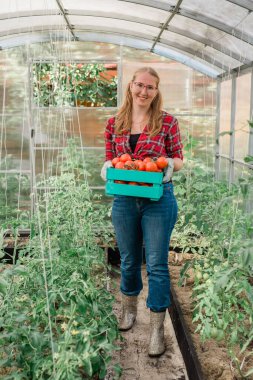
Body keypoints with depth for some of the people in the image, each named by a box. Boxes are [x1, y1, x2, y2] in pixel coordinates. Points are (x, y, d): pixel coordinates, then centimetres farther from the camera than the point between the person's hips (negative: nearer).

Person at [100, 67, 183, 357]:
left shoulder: (167, 121, -3)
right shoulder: (114, 123, 5)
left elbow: (178, 159, 4)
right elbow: (109, 159, 12)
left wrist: (168, 165, -18)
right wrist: (109, 168, -11)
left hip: (158, 199, -3)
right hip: (124, 199, 3)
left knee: (157, 264, 3)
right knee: (129, 260, 17)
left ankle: (157, 328, 18)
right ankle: (129, 307, 43)